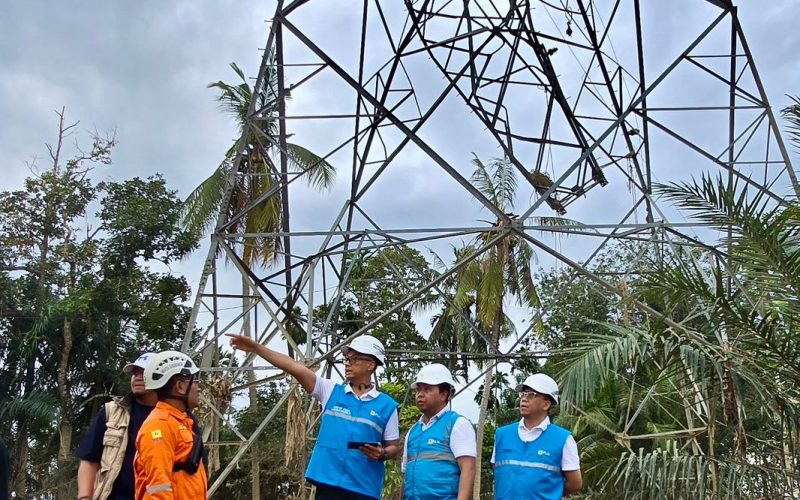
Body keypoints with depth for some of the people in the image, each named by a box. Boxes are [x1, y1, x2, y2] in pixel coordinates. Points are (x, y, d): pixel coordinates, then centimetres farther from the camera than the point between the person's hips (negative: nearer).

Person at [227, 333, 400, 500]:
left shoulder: (387, 405, 3)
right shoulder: (331, 391, 7)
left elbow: (394, 447, 8)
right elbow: (295, 368, -2)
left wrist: (382, 454, -15)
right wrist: (256, 347, -9)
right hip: (328, 483, 1)